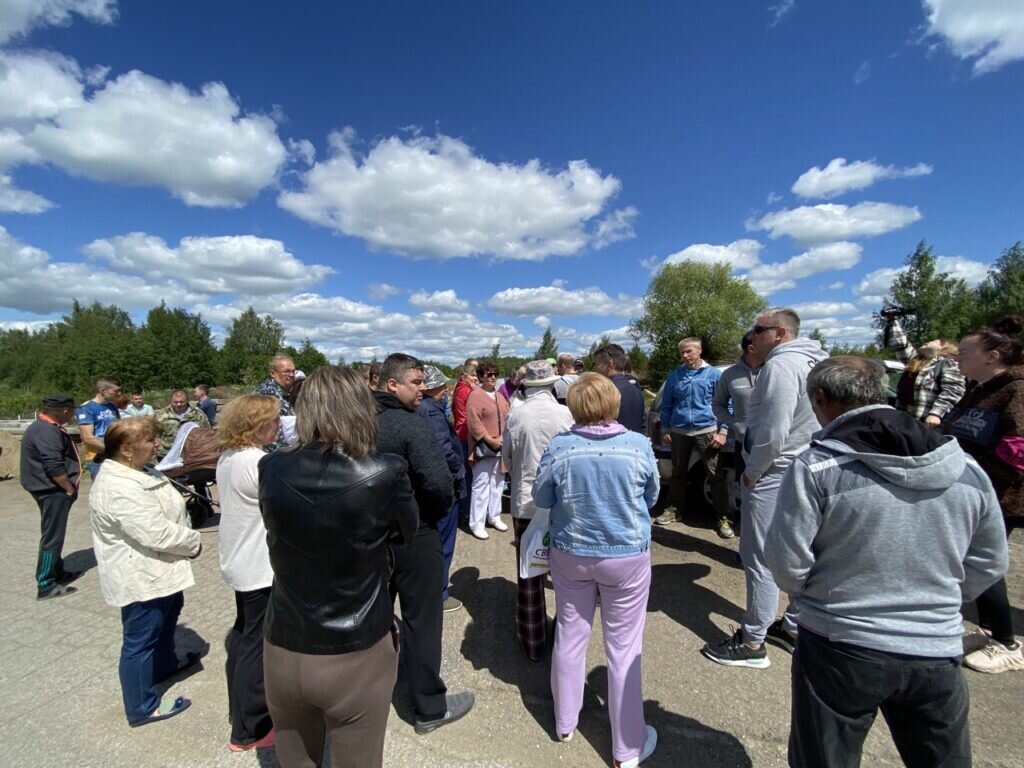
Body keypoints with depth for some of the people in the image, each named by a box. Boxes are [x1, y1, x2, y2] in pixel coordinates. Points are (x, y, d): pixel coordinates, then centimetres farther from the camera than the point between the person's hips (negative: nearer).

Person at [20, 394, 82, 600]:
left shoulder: (45, 426, 13)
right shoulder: (46, 431, -22)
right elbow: (54, 466, -27)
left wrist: (69, 487, 19)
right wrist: (70, 489, -16)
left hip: (52, 490, 11)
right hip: (53, 490, -11)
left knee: (54, 534, 19)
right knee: (52, 536, -4)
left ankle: (58, 572, 31)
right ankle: (45, 585, 2)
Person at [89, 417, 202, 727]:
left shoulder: (132, 474, 4)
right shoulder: (121, 489, -30)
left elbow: (166, 513, 12)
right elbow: (158, 533, -30)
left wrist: (186, 540, 3)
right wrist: (194, 542, -14)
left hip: (158, 571, 11)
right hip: (142, 577, -11)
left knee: (167, 617, 29)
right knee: (141, 638, 7)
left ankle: (165, 663, 52)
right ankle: (142, 707, 24)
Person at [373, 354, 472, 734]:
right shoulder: (410, 424, -23)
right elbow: (439, 483, -30)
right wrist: (438, 511, -10)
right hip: (413, 535, -7)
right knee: (421, 620, 8)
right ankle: (430, 707, 25)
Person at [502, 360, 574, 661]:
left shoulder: (516, 415, -12)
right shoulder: (565, 413, -13)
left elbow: (507, 458, 1)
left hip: (525, 503, 0)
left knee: (528, 574, 13)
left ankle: (532, 642, 26)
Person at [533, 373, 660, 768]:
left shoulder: (559, 447, -16)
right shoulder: (639, 445, -15)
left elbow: (541, 498, -2)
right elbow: (651, 497, 1)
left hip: (571, 554, 1)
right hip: (627, 556, -1)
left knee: (570, 636, 20)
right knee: (624, 648, 13)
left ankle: (565, 722, 41)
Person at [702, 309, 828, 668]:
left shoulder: (782, 364, -18)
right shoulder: (815, 361, 12)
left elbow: (773, 432, -25)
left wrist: (751, 473, -11)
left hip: (774, 474, -10)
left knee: (760, 558, -1)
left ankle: (752, 643, 10)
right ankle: (794, 627, 33)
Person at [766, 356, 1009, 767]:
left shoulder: (816, 467, -19)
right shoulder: (967, 468, -3)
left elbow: (787, 563, -14)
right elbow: (989, 564, 8)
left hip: (838, 649, -4)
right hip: (936, 654, 4)